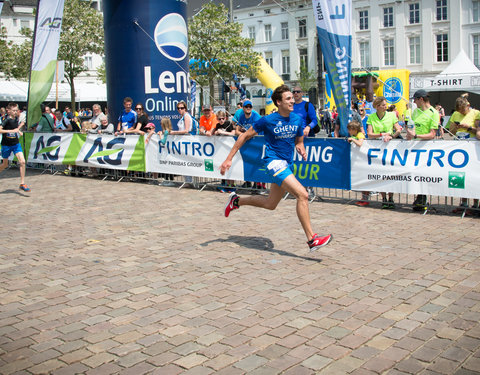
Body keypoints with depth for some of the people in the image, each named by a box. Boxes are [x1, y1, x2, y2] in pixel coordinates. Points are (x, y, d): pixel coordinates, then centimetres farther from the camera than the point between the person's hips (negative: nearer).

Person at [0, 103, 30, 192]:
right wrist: (12, 130, -32)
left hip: (16, 144, 4)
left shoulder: (16, 119, 1)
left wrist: (18, 130, 6)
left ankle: (22, 183, -7)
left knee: (22, 162, -12)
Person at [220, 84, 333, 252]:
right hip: (274, 161, -7)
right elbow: (245, 136, -3)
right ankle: (312, 239, -18)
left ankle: (237, 200, 40)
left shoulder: (297, 119, 4)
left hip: (288, 164, 7)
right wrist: (229, 159, -4)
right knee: (302, 195, -22)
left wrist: (301, 150, -7)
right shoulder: (268, 120, -11)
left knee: (270, 204, 19)